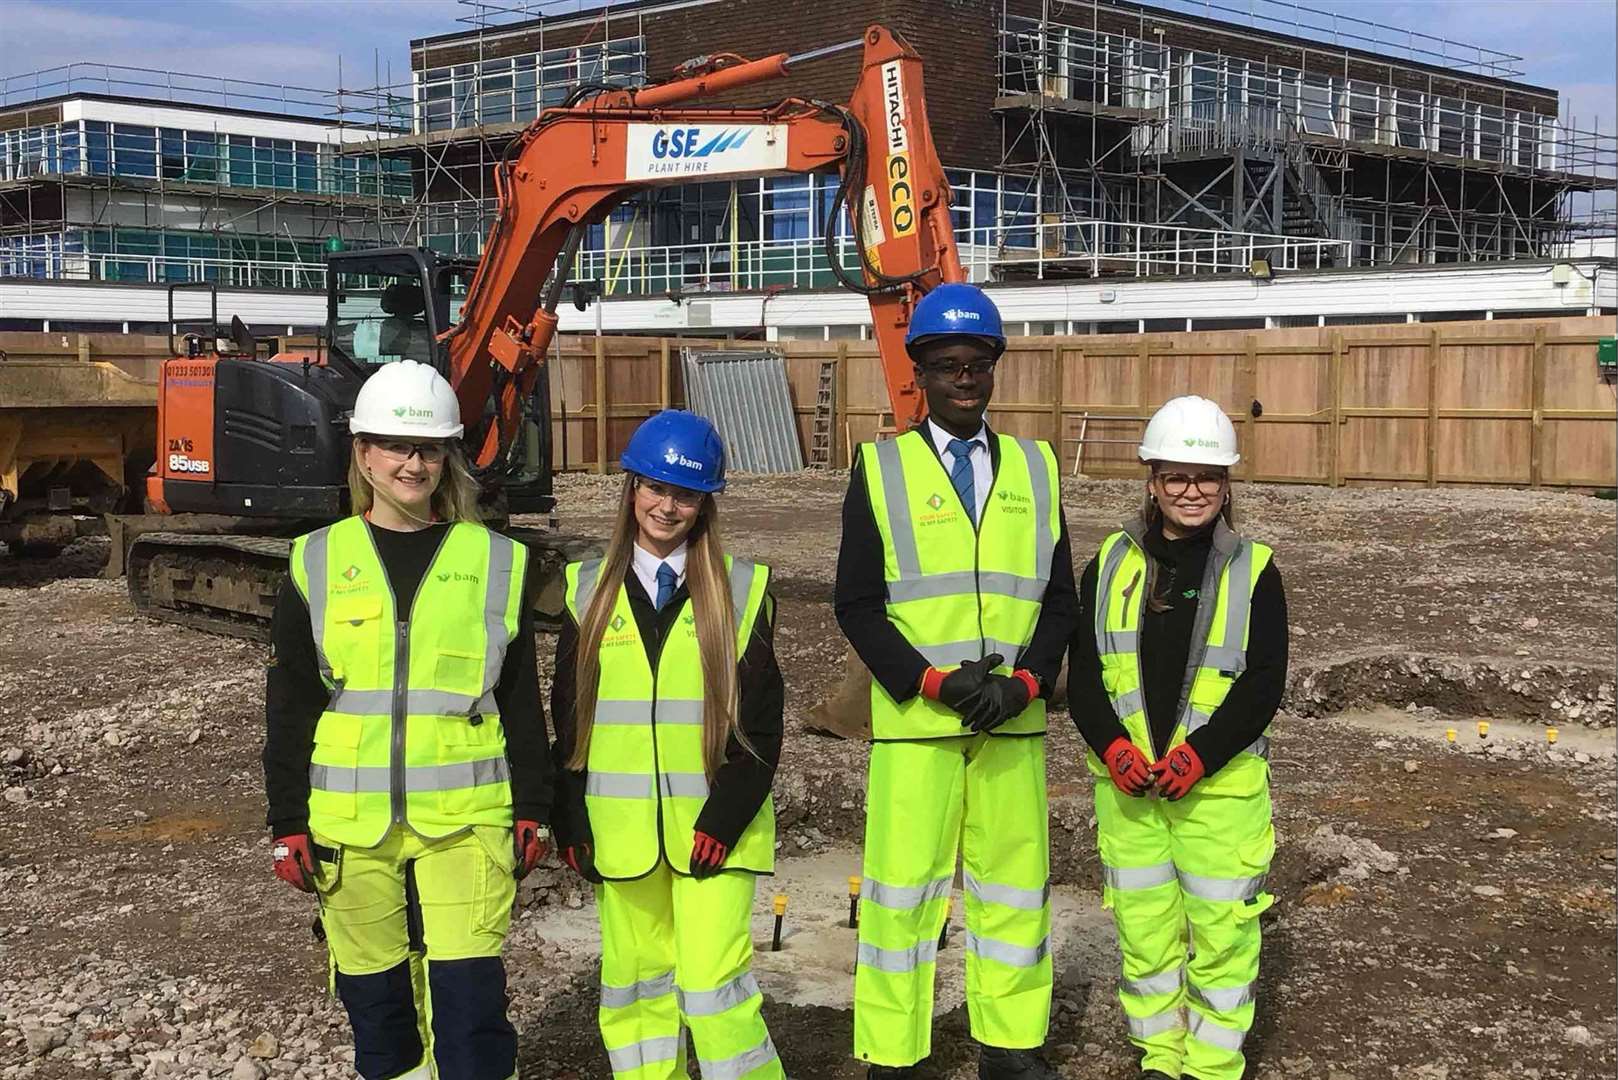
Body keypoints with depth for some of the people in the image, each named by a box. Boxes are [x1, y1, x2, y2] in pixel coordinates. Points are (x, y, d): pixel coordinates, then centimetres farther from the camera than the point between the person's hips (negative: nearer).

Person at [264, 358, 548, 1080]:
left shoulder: (496, 562, 3)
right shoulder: (318, 563, 4)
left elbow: (523, 701, 7)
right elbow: (289, 708, 6)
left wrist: (533, 809, 5)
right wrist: (289, 825, 3)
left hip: (465, 816, -1)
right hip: (350, 822, 1)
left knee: (467, 987, -7)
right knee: (373, 990, 10)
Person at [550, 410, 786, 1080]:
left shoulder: (740, 590, 0)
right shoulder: (590, 592, 7)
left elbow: (760, 723, -1)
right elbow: (566, 716, 9)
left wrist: (725, 818, -11)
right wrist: (572, 826, 1)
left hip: (712, 825, -3)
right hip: (620, 829, 3)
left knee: (712, 980, -9)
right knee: (634, 979, 10)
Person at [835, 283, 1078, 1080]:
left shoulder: (1035, 468, 10)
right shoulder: (880, 469, 2)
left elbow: (1059, 597, 9)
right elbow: (856, 603, -3)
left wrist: (1024, 682, -8)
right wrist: (932, 683, -14)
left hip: (1014, 721, 3)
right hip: (913, 722, -3)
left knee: (1013, 884, 10)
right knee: (902, 889, 0)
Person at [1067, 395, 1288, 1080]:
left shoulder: (1252, 571, -2)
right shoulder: (1111, 565, 5)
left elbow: (1264, 682, -7)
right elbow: (1082, 674, 4)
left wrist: (1198, 756, -17)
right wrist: (1115, 750, -12)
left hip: (1221, 784, -2)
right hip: (1126, 784, 3)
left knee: (1220, 930, 3)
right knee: (1142, 925, 11)